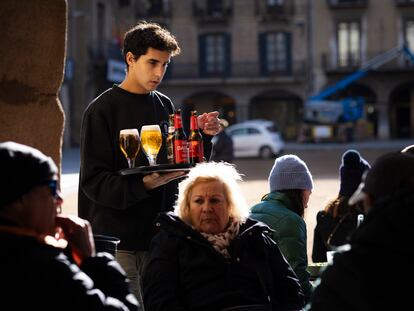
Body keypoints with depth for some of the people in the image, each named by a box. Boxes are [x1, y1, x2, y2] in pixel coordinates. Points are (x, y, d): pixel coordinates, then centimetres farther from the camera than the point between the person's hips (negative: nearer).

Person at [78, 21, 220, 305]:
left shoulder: (165, 107, 11)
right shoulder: (103, 110, -5)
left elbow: (183, 169, 15)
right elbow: (93, 181, -11)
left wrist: (204, 137, -2)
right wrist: (143, 185, -26)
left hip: (159, 236, 5)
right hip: (118, 239, -5)